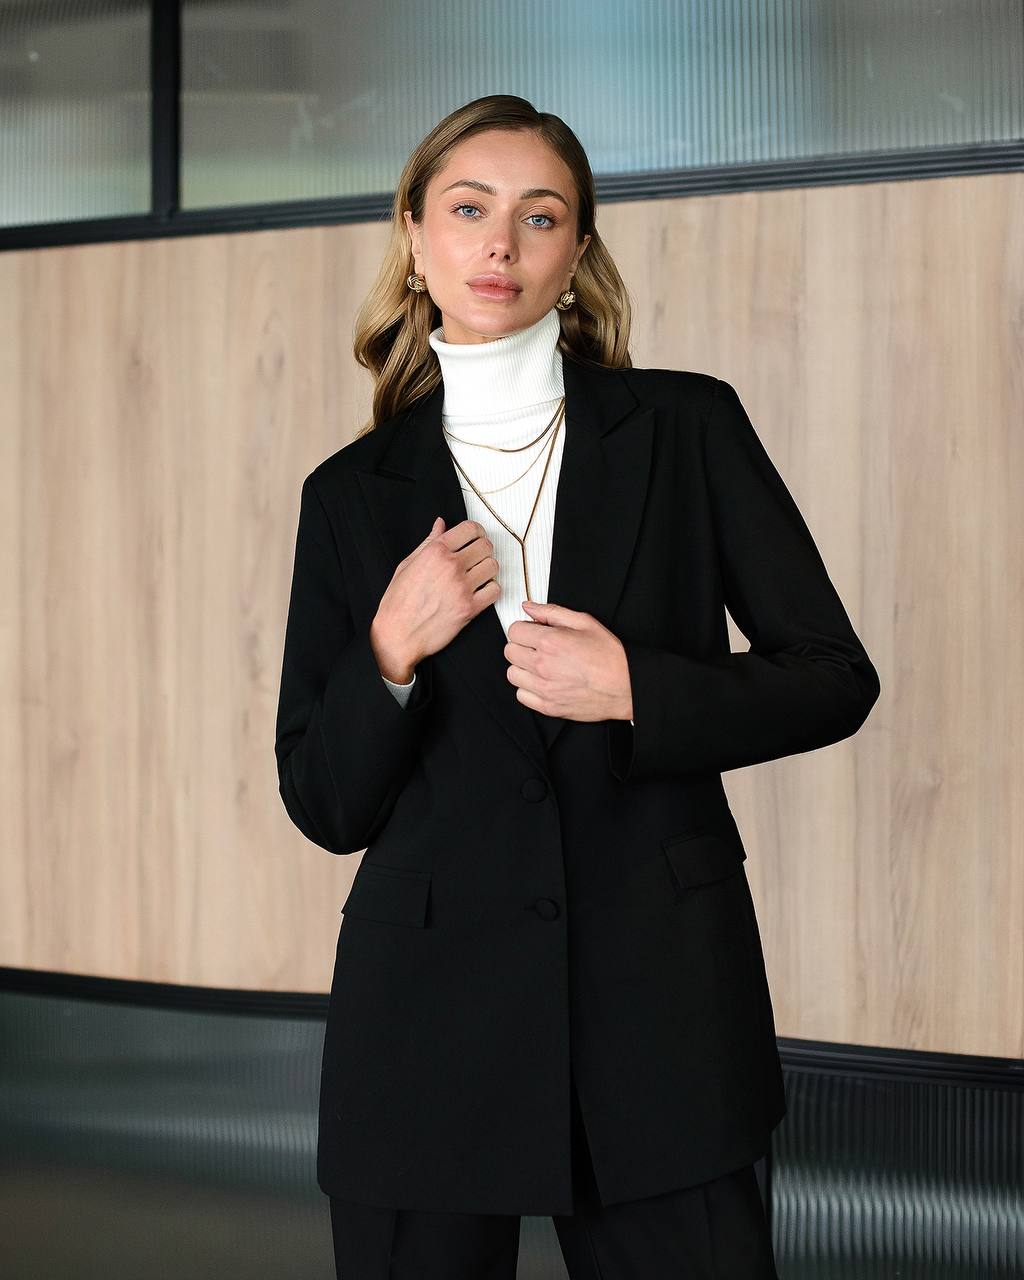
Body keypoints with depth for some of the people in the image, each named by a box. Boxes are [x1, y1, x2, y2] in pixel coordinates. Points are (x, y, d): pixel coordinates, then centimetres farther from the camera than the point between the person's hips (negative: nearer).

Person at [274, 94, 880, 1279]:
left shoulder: (687, 427, 3)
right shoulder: (354, 493, 5)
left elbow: (835, 678, 2)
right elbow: (325, 805, 4)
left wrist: (637, 691, -12)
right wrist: (391, 653, -13)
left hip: (659, 996, 0)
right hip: (429, 1008, 1)